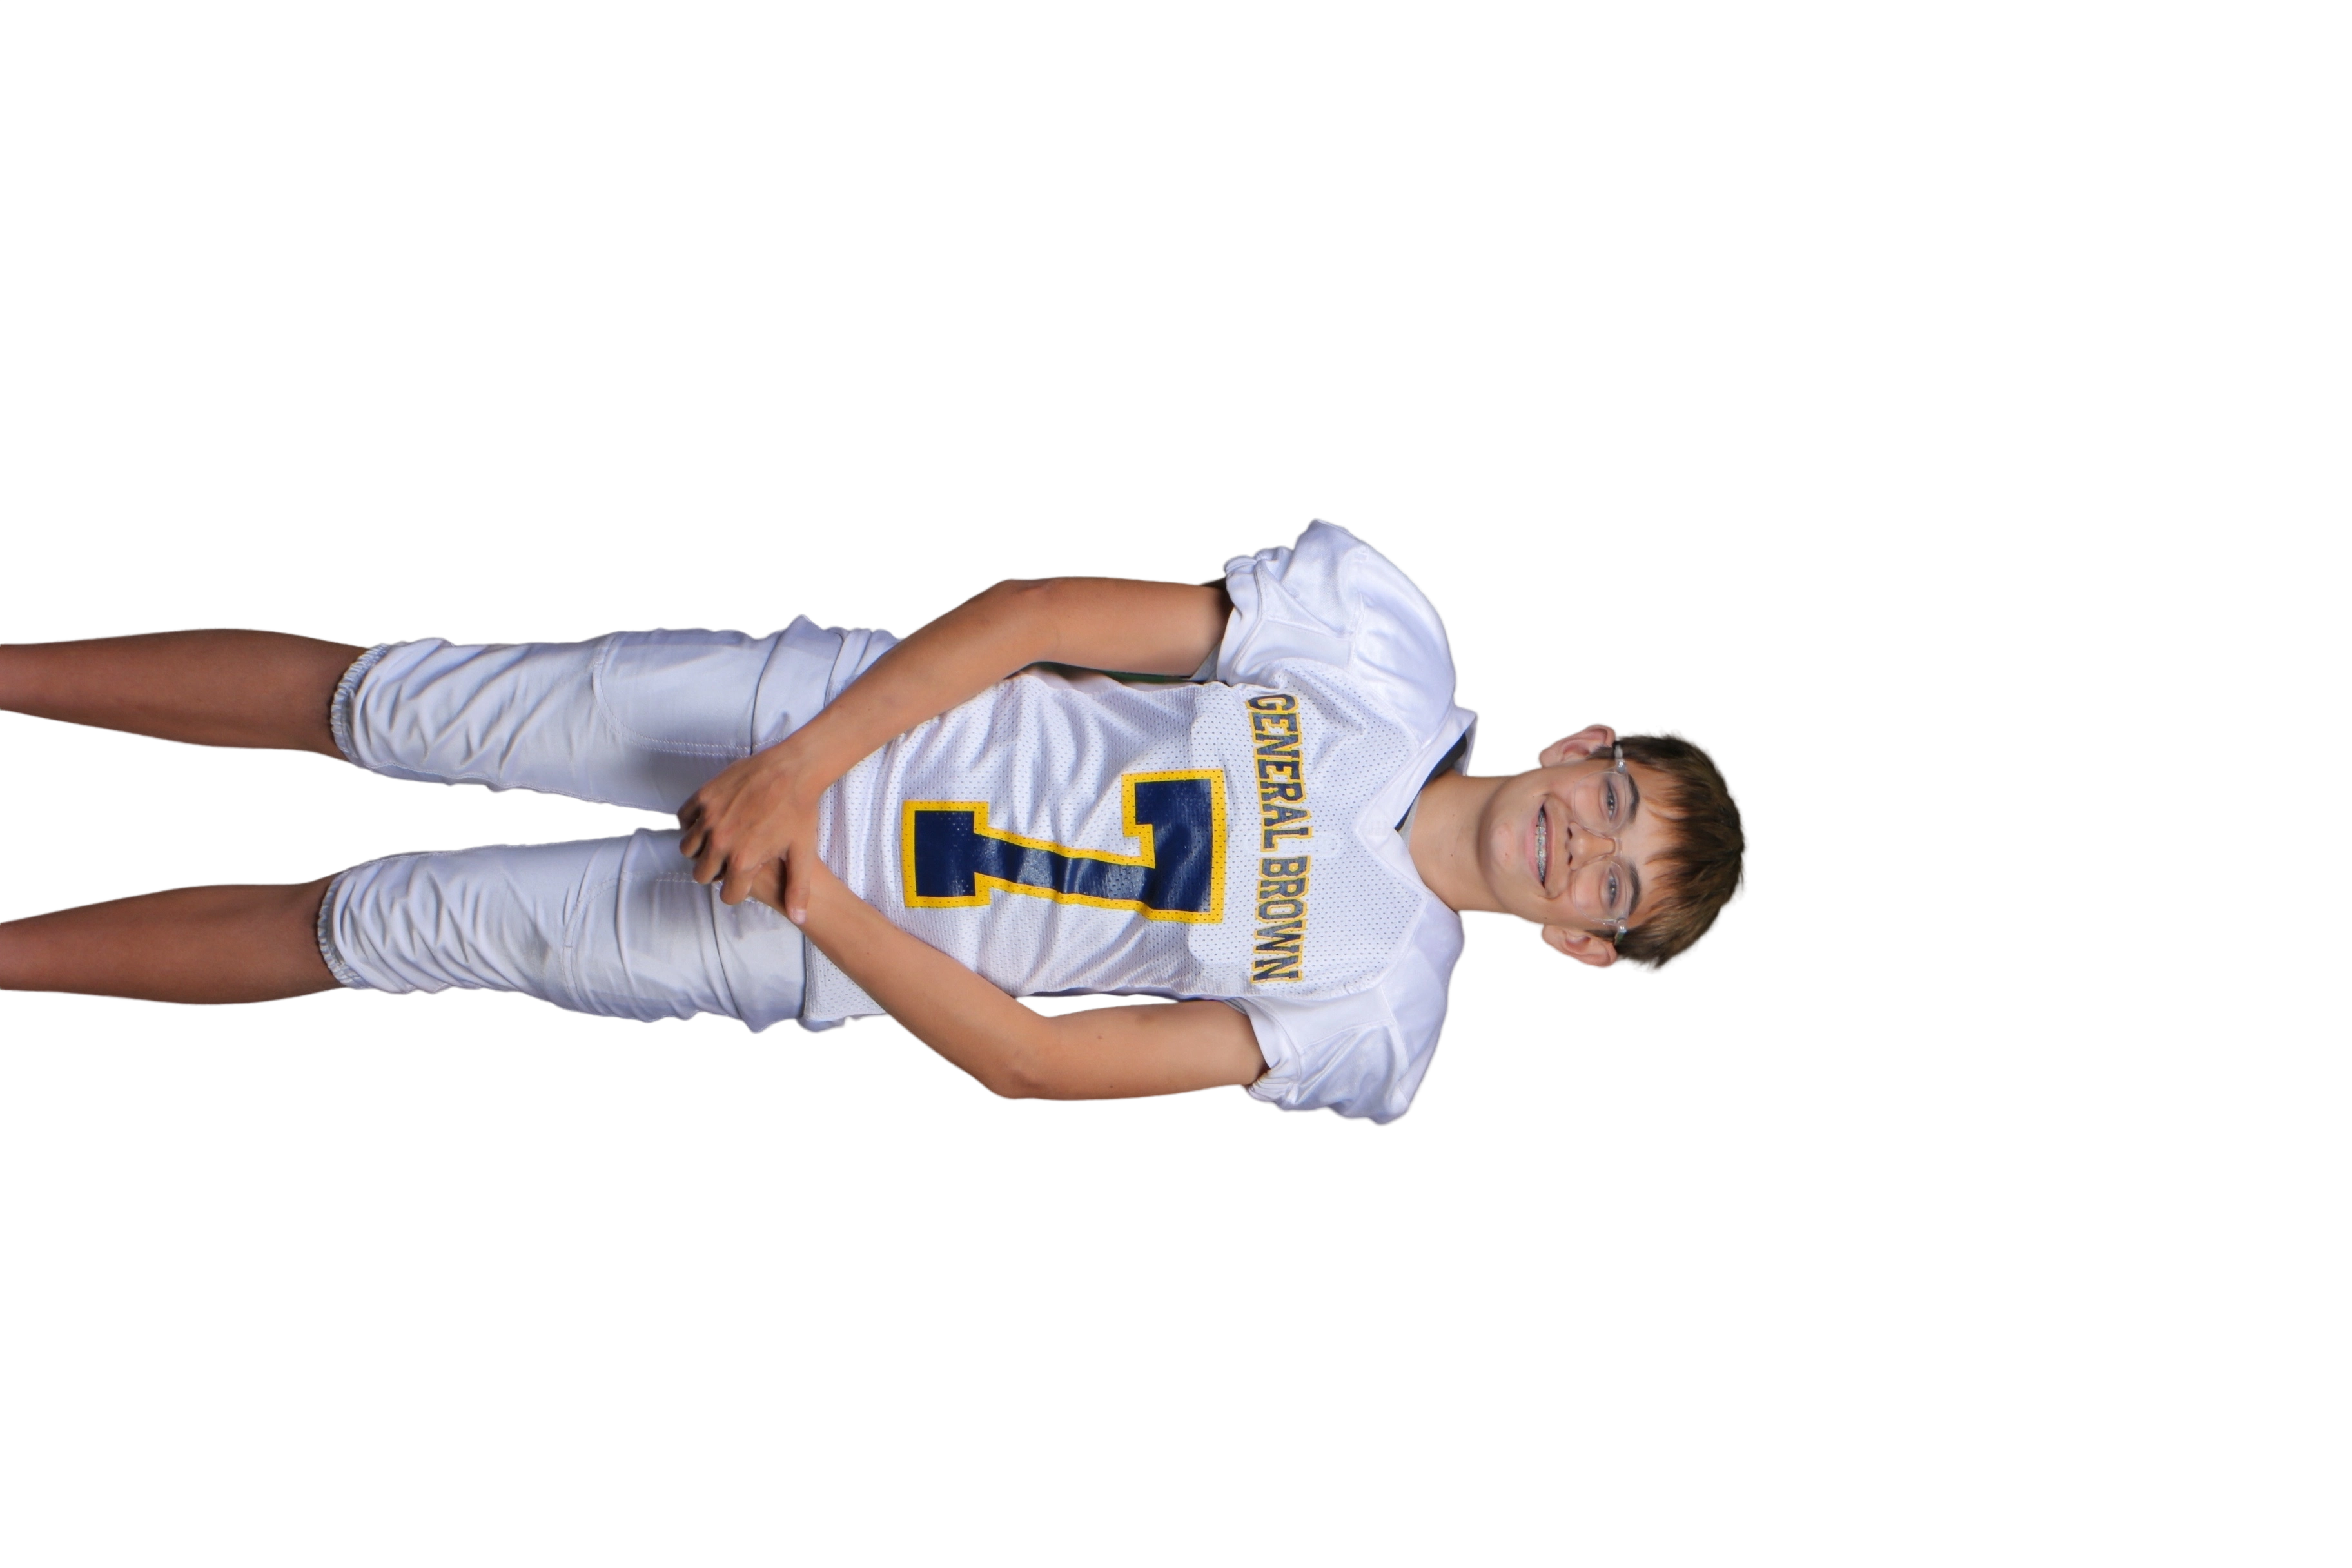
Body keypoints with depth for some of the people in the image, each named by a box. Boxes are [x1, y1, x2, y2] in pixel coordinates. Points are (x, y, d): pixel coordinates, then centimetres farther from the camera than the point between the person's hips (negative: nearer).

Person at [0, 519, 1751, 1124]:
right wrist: (807, 761, -19)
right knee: (369, 704, 1)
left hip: (811, 953, -1)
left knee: (347, 931, -2)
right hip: (809, 703, 1)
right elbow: (1046, 611, -10)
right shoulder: (1385, 634, -12)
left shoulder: (1370, 1025, -12)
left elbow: (1028, 1059, -13)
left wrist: (807, 900, -21)